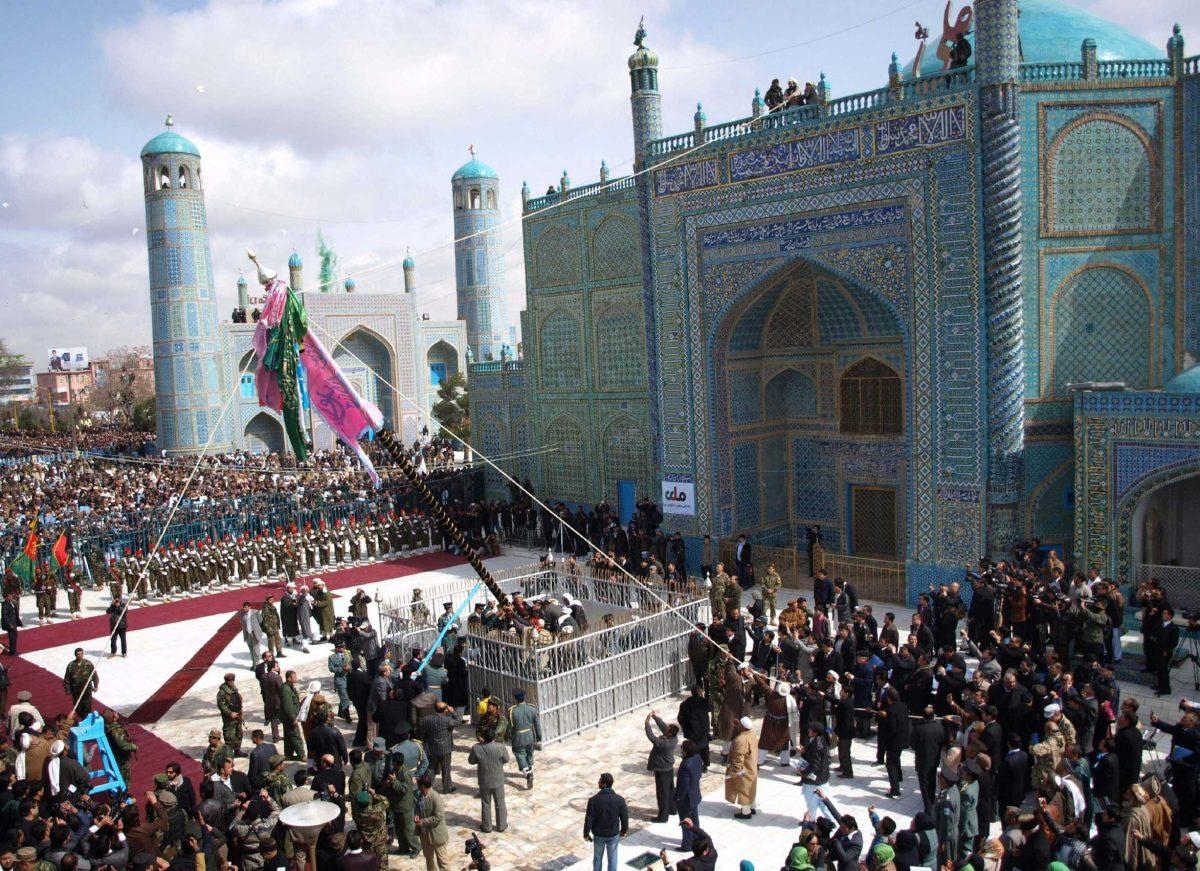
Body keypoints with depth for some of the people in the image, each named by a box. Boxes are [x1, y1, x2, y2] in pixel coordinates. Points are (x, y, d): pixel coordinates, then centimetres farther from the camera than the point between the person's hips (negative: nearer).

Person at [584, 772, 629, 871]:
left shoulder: (593, 800, -24)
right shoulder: (620, 800, -18)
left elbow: (588, 819, -16)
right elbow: (624, 817, -7)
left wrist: (586, 833, 0)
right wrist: (624, 830, 12)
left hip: (598, 834, -1)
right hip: (613, 834, 1)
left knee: (597, 857, 22)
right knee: (612, 857, 19)